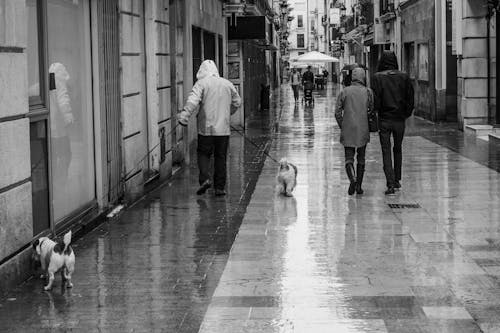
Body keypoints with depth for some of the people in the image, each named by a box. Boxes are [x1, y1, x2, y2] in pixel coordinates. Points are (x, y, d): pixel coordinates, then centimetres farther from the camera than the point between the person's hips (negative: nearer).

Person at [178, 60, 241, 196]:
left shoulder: (202, 83, -5)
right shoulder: (227, 84, 9)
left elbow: (192, 101, -19)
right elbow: (237, 102, 20)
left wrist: (183, 117, -23)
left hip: (206, 127, -3)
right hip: (223, 128, 3)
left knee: (203, 154, 11)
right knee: (220, 157, 9)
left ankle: (205, 178, -10)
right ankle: (219, 187, 9)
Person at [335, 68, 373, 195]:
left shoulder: (344, 92, 1)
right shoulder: (368, 92, 0)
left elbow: (337, 113, -1)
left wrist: (342, 127, 11)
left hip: (347, 131, 0)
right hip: (363, 130, 0)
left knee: (349, 158, 2)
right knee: (361, 158, 14)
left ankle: (353, 179, -24)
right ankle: (359, 185, 13)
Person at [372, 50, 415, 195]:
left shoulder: (377, 77, -7)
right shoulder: (404, 77, 0)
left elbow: (375, 99, -13)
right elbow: (410, 98, 0)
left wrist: (376, 112, 1)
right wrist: (406, 114, 11)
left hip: (384, 119, -3)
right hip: (399, 119, 3)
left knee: (386, 152, 0)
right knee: (398, 150, 19)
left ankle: (391, 184, -10)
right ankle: (397, 180, 26)